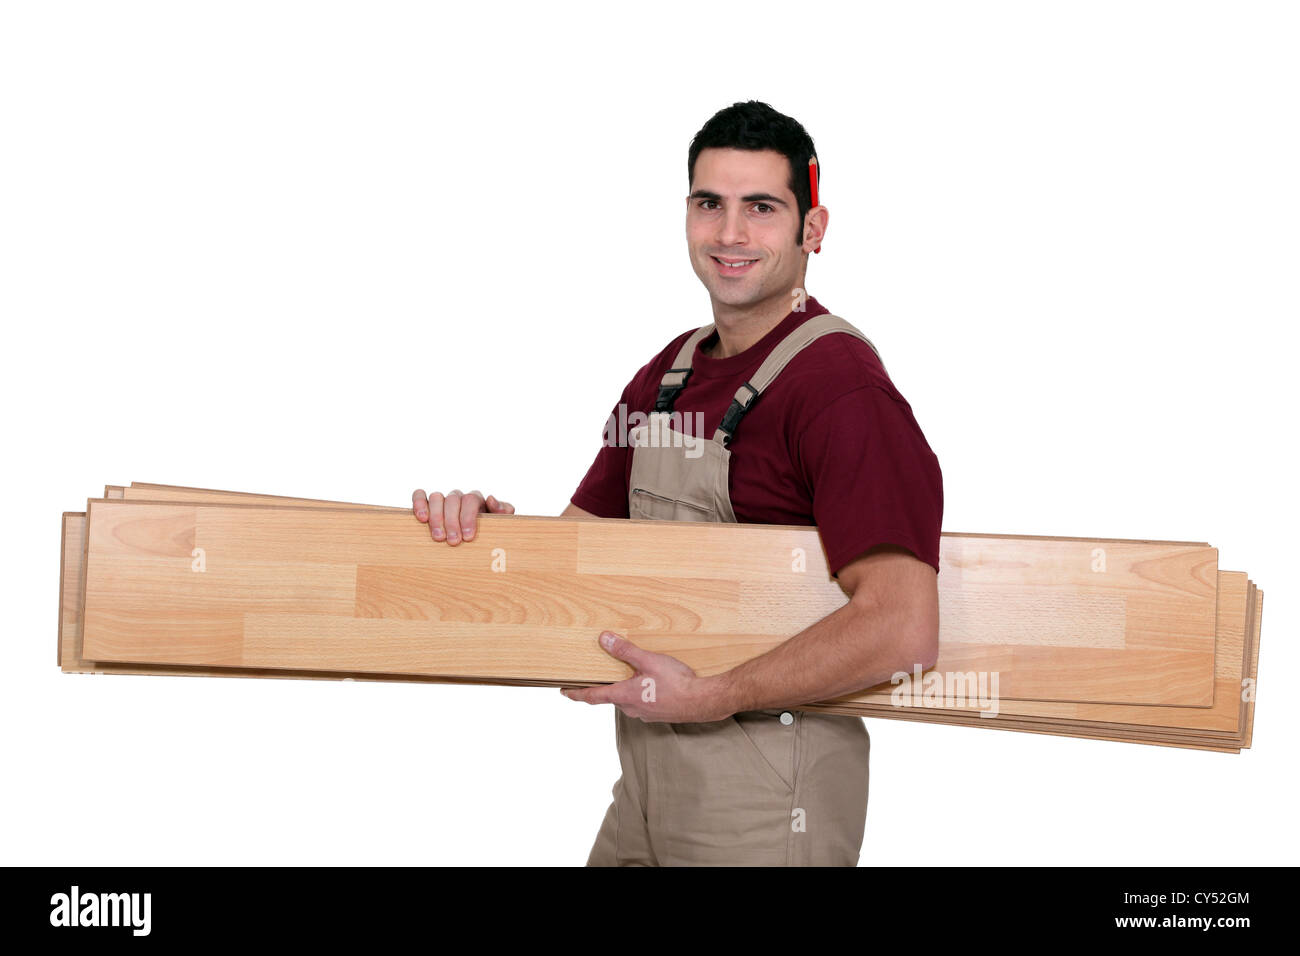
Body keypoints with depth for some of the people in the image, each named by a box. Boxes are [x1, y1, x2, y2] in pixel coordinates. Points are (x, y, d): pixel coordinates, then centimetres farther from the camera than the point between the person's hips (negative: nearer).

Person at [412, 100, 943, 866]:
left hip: (766, 801, -7)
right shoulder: (667, 375, 9)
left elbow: (902, 631, -28)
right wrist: (489, 522, -5)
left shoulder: (844, 387, -18)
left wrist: (708, 698, -22)